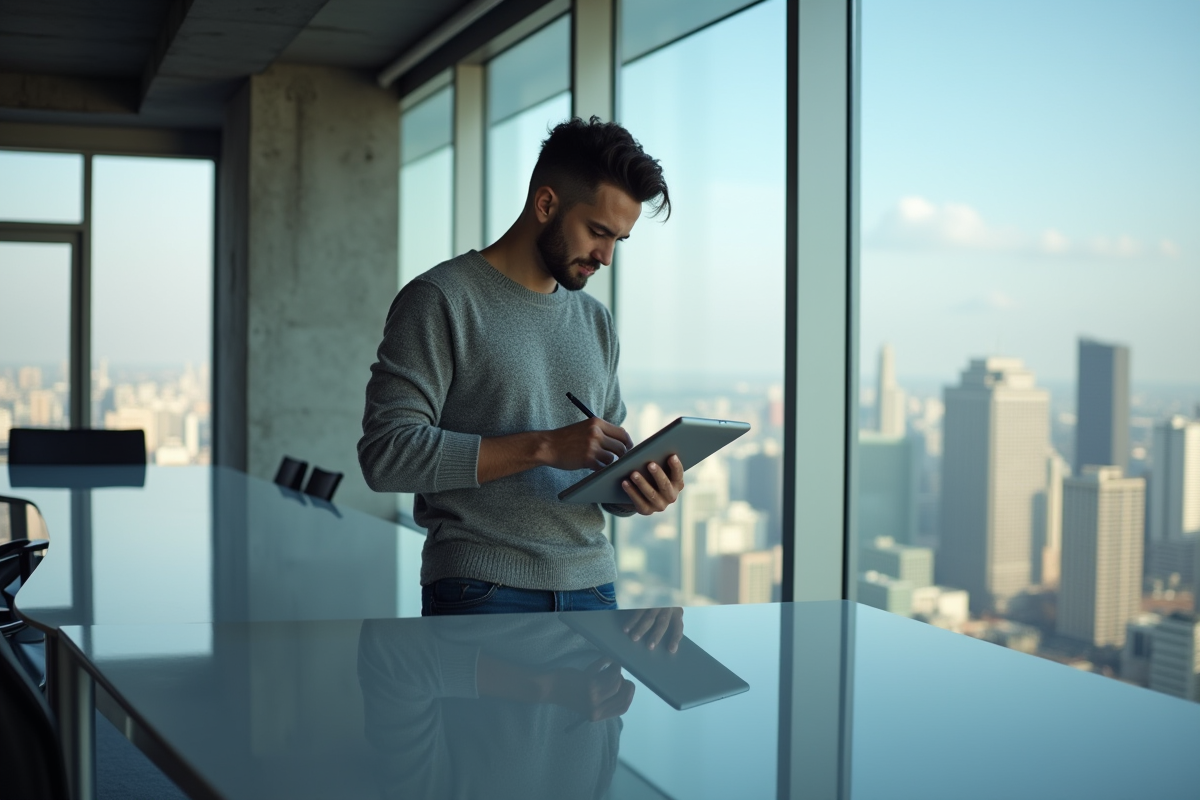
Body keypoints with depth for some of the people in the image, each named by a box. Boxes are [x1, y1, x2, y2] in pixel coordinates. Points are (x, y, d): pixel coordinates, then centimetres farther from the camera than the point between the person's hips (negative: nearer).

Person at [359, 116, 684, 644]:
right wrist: (544, 447, -19)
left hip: (591, 585, 6)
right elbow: (386, 453, -15)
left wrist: (642, 491, -4)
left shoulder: (596, 322, 16)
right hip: (481, 593, -5)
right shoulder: (440, 300, -5)